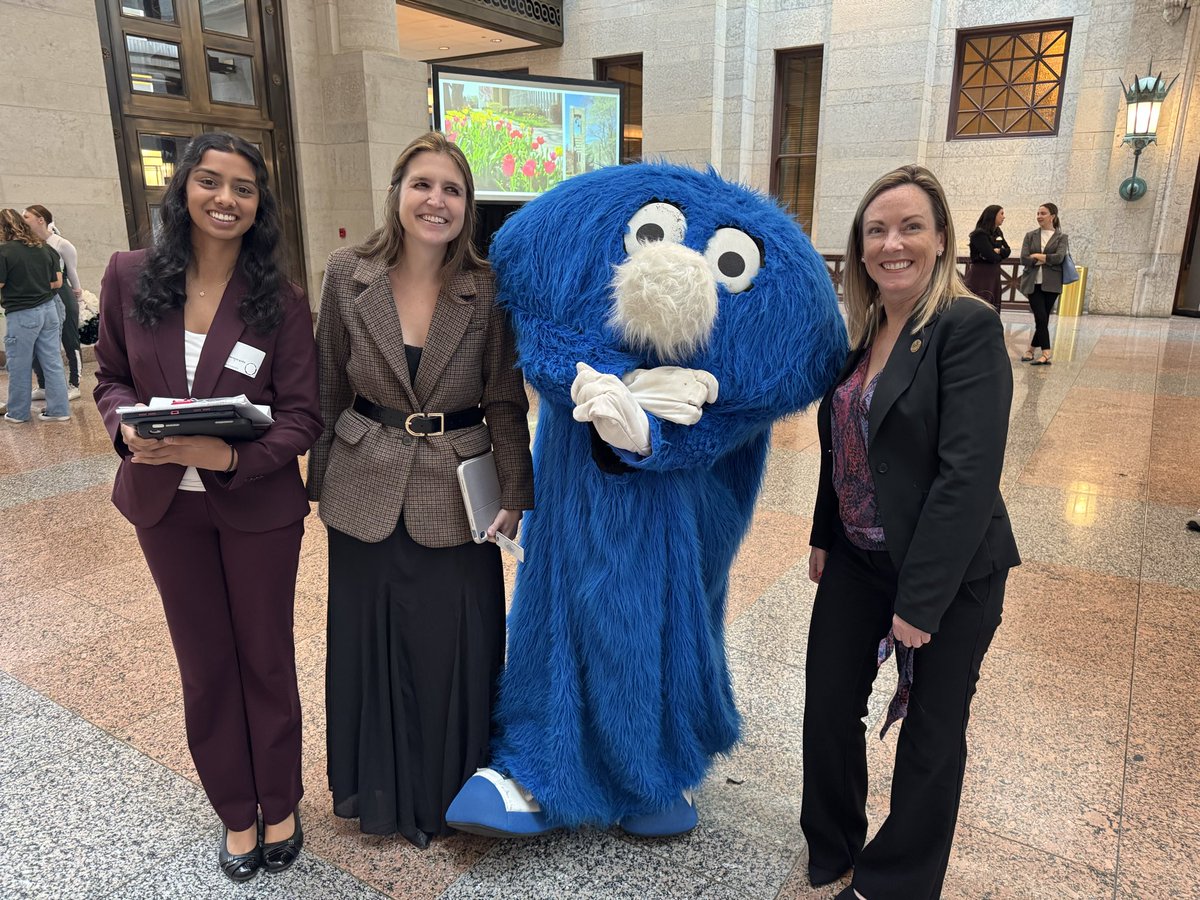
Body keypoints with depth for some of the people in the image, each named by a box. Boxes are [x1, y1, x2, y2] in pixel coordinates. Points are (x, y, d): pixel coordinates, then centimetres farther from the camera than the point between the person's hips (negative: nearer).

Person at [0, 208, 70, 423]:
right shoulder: (44, 248, 4)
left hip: (21, 315, -5)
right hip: (48, 309, 5)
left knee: (20, 367, 7)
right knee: (53, 363, 9)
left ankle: (18, 413, 19)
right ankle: (58, 410, 13)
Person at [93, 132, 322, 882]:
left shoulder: (281, 298, -11)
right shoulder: (130, 277, -3)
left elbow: (303, 414, -11)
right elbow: (111, 377, 6)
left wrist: (229, 455, -27)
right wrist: (129, 424, -16)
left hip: (258, 504, -2)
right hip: (166, 505, 3)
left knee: (266, 658, 13)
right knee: (205, 663, 16)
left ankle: (279, 808, 36)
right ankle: (236, 813, 36)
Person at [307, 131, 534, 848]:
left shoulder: (489, 290, -7)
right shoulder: (349, 276, -3)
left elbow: (507, 401, -3)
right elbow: (330, 388, 4)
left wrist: (515, 494, -6)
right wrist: (321, 480, 8)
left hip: (455, 494, -1)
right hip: (367, 493, 2)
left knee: (453, 649, 10)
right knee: (370, 643, 16)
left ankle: (445, 792, 37)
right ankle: (378, 788, 42)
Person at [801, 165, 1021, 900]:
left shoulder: (968, 328, -17)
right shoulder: (859, 329, 5)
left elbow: (969, 474, -23)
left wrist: (921, 597, -23)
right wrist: (824, 536, 11)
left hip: (950, 571, -6)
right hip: (859, 559, 6)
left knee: (931, 733, 12)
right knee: (830, 706, 13)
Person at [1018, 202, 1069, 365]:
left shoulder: (1061, 236, 5)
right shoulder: (1030, 236, 10)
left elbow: (1059, 257, -11)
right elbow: (1024, 259, -3)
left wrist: (1037, 256, -8)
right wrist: (1047, 259, -8)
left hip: (1051, 283, -1)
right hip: (1033, 282, 1)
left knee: (1043, 318, 1)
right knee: (1041, 318, -8)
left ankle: (1032, 349, 15)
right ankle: (1045, 353, -7)